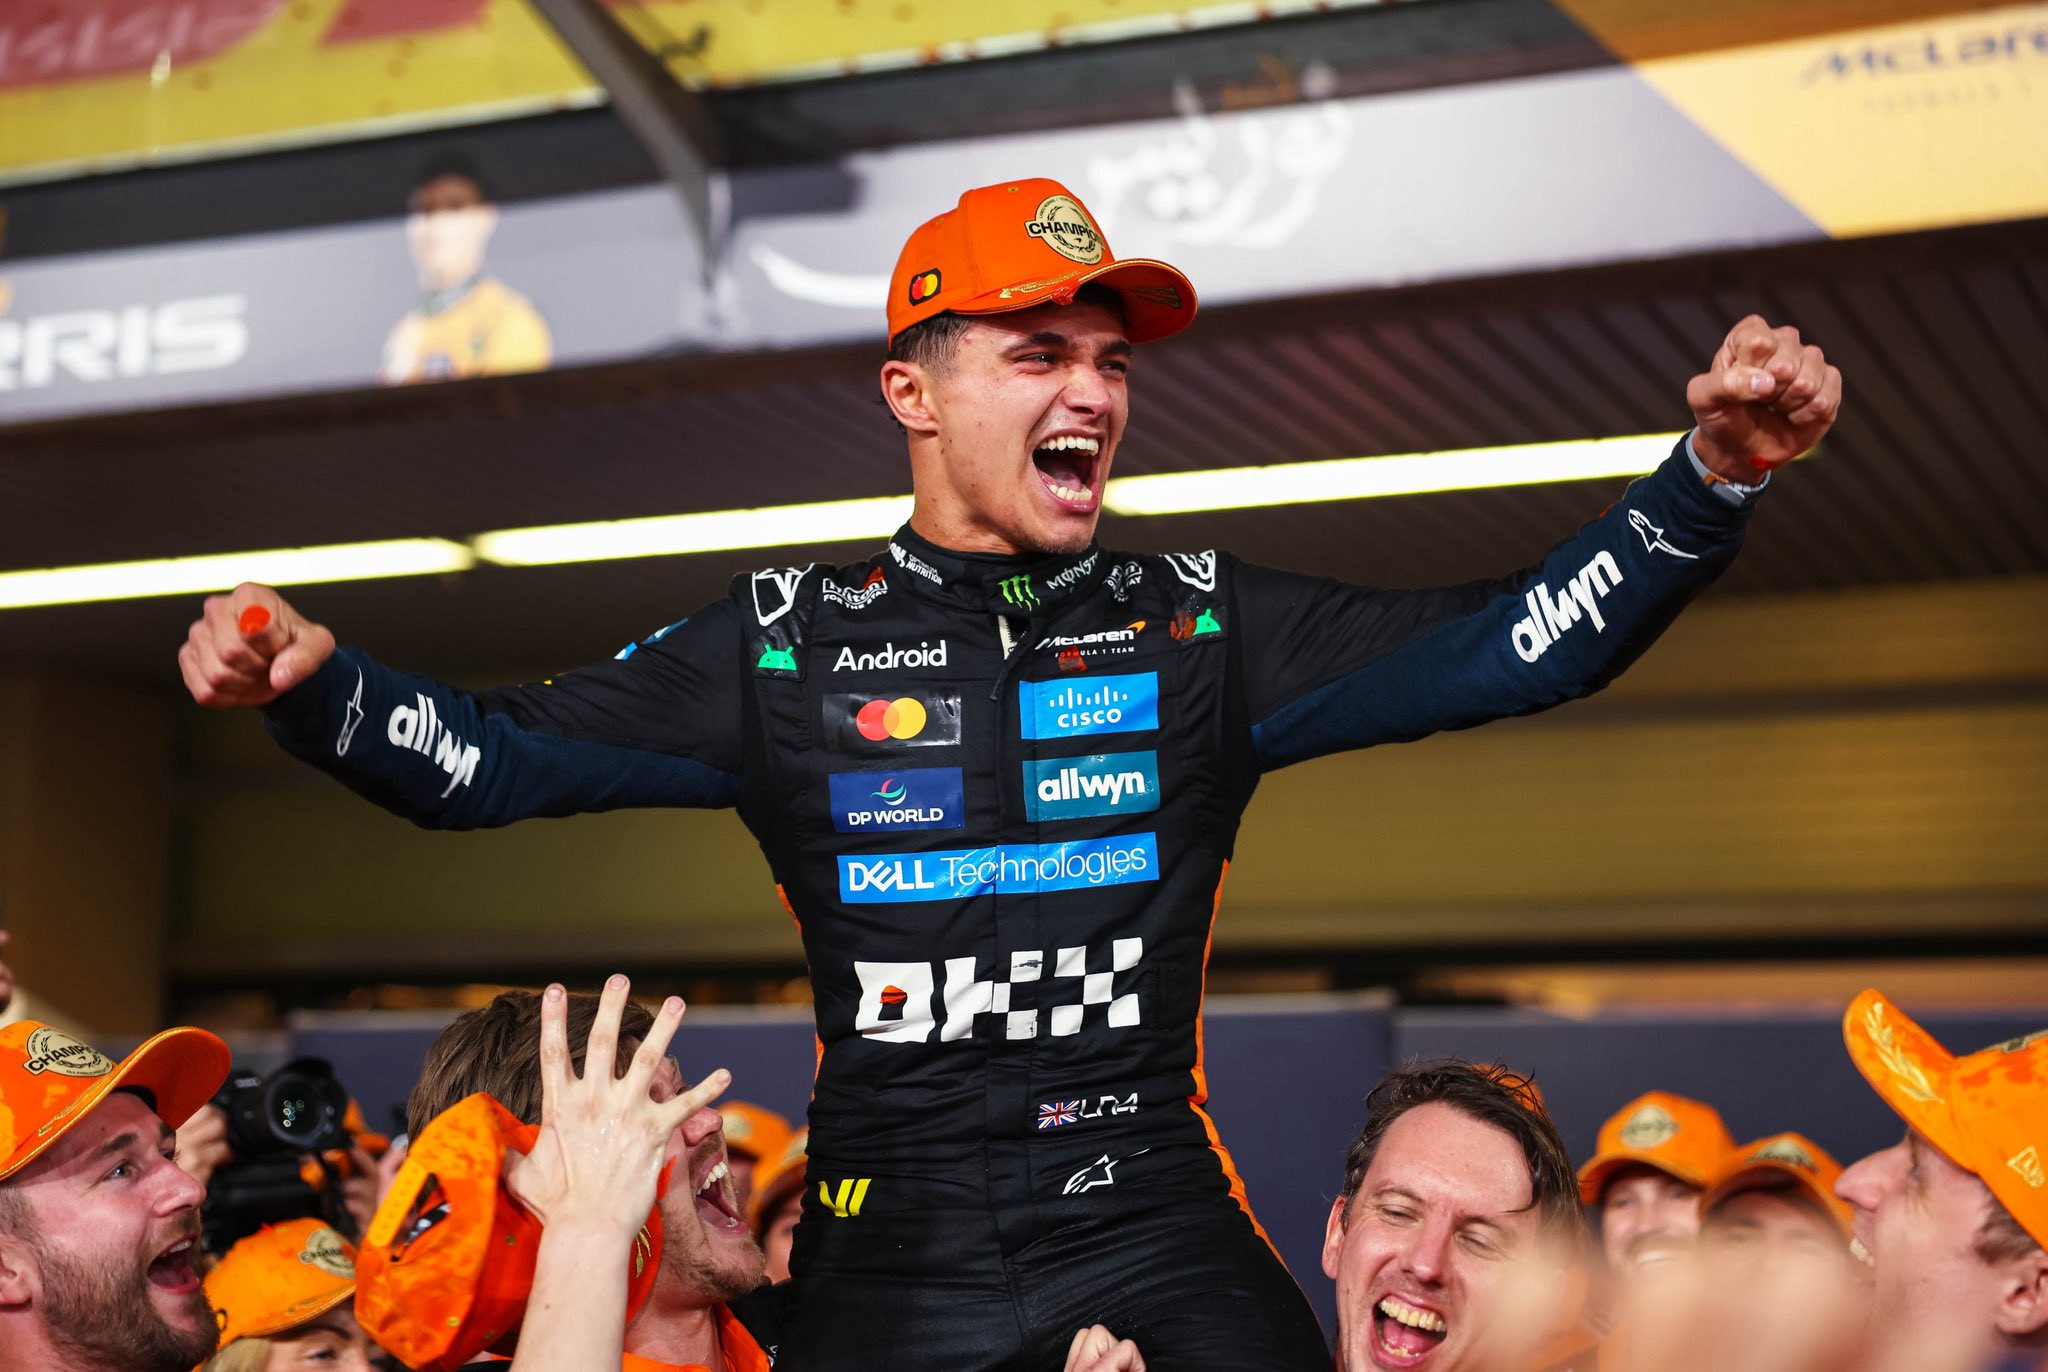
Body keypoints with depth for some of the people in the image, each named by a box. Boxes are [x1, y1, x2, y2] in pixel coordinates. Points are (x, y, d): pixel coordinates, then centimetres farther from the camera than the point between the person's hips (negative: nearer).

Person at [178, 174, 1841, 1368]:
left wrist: (1709, 479, -12)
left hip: (1158, 1230, 1)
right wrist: (314, 682, -13)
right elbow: (492, 758, 5)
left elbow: (1506, 645, 1)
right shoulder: (789, 644, 4)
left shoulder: (1204, 625, 6)